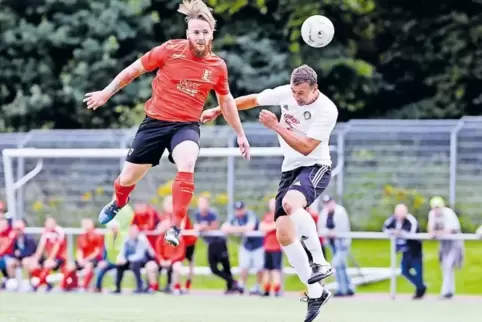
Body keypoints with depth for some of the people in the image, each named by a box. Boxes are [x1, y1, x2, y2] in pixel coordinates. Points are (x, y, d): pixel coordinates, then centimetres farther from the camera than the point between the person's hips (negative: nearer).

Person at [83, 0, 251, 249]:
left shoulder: (217, 66, -2)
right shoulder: (170, 50, -10)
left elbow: (226, 100, 16)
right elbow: (134, 70, 3)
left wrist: (240, 134, 20)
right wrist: (106, 93, 8)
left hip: (186, 125, 0)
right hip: (155, 121, 0)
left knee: (187, 165, -33)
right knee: (128, 178, 9)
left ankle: (175, 228, -29)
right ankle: (117, 205, 47)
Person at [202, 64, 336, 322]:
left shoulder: (327, 111, -20)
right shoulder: (286, 93, -5)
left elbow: (306, 147, -23)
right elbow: (252, 99, 11)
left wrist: (276, 126, -22)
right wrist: (217, 110, 15)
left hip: (315, 167, -6)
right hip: (290, 168, 6)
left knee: (291, 203, -38)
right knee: (283, 234, -4)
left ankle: (320, 262, -30)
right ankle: (316, 292, 3)